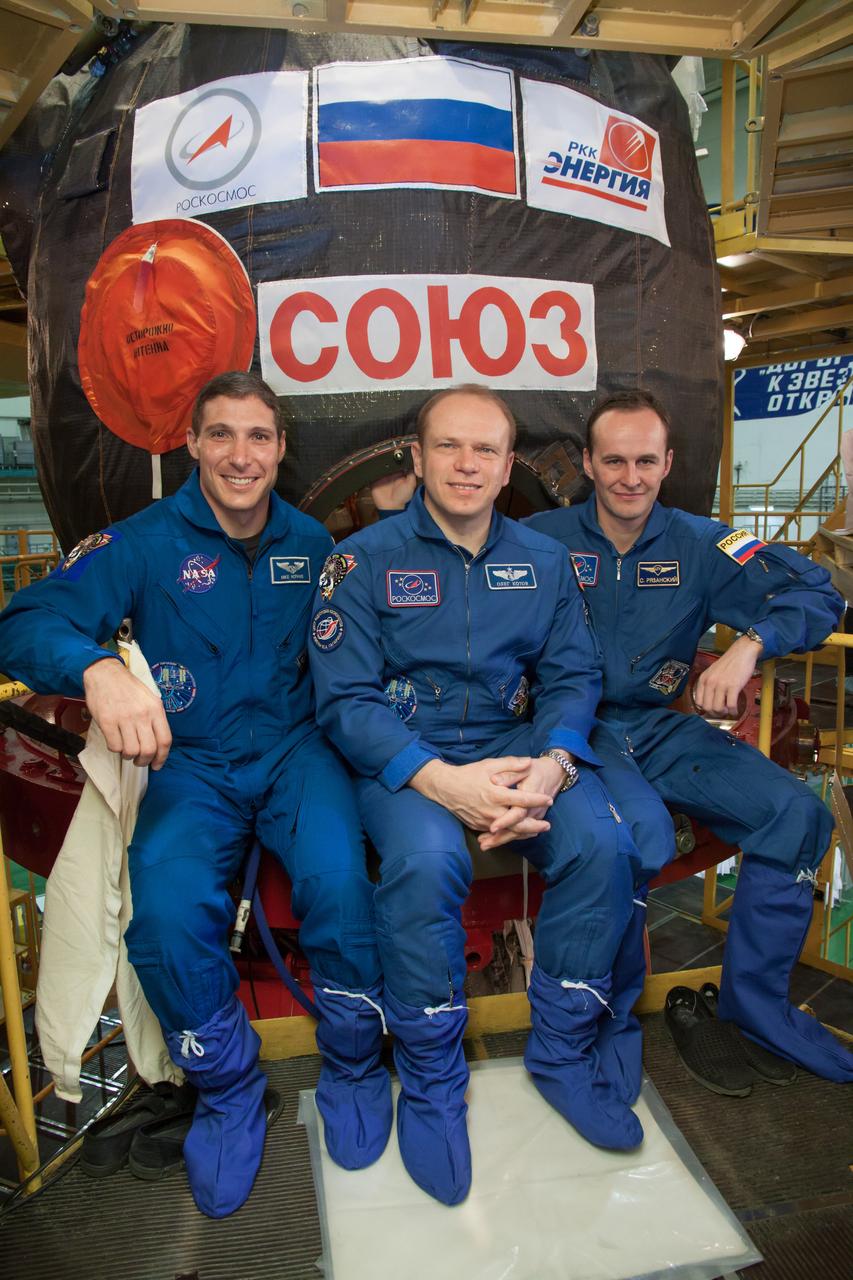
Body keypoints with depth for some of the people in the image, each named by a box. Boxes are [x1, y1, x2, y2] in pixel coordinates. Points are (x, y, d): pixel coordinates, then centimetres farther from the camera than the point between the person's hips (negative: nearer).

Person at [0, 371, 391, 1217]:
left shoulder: (310, 543, 8)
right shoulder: (143, 542, -2)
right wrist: (97, 667, -35)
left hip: (294, 749, 1)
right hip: (190, 764, -1)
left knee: (338, 878, -28)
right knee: (165, 910, -27)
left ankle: (353, 1068, 2)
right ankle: (228, 1091, 4)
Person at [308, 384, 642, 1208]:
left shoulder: (544, 561, 10)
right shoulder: (363, 561, -3)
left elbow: (572, 677, 6)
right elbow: (345, 699, -11)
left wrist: (553, 766, -17)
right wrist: (442, 780, -25)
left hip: (517, 745, 4)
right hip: (402, 757, -3)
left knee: (602, 843, -22)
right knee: (425, 860, -33)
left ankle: (562, 1055, 3)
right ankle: (430, 1083, -6)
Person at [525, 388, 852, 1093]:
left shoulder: (698, 545, 5)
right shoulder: (544, 539, -1)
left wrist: (749, 644, -19)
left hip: (660, 726, 4)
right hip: (574, 725, -4)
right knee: (642, 830, -32)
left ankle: (756, 1003, 7)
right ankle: (611, 1017, -6)